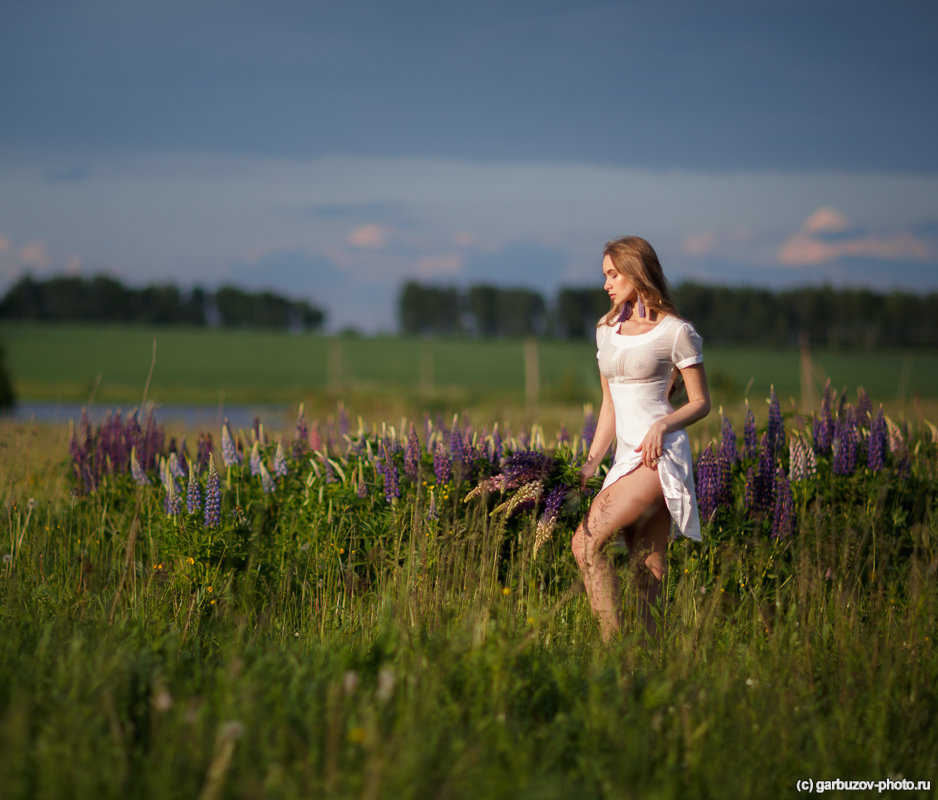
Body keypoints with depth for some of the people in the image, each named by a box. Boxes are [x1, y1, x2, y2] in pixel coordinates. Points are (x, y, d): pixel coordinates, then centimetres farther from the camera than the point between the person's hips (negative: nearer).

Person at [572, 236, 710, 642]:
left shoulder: (675, 332, -4)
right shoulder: (607, 330, 16)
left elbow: (701, 403, -1)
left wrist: (662, 425, -18)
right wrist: (592, 463, 11)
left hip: (660, 453, -7)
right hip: (626, 457, 7)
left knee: (587, 541, -19)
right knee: (647, 566, 2)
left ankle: (612, 643, -17)